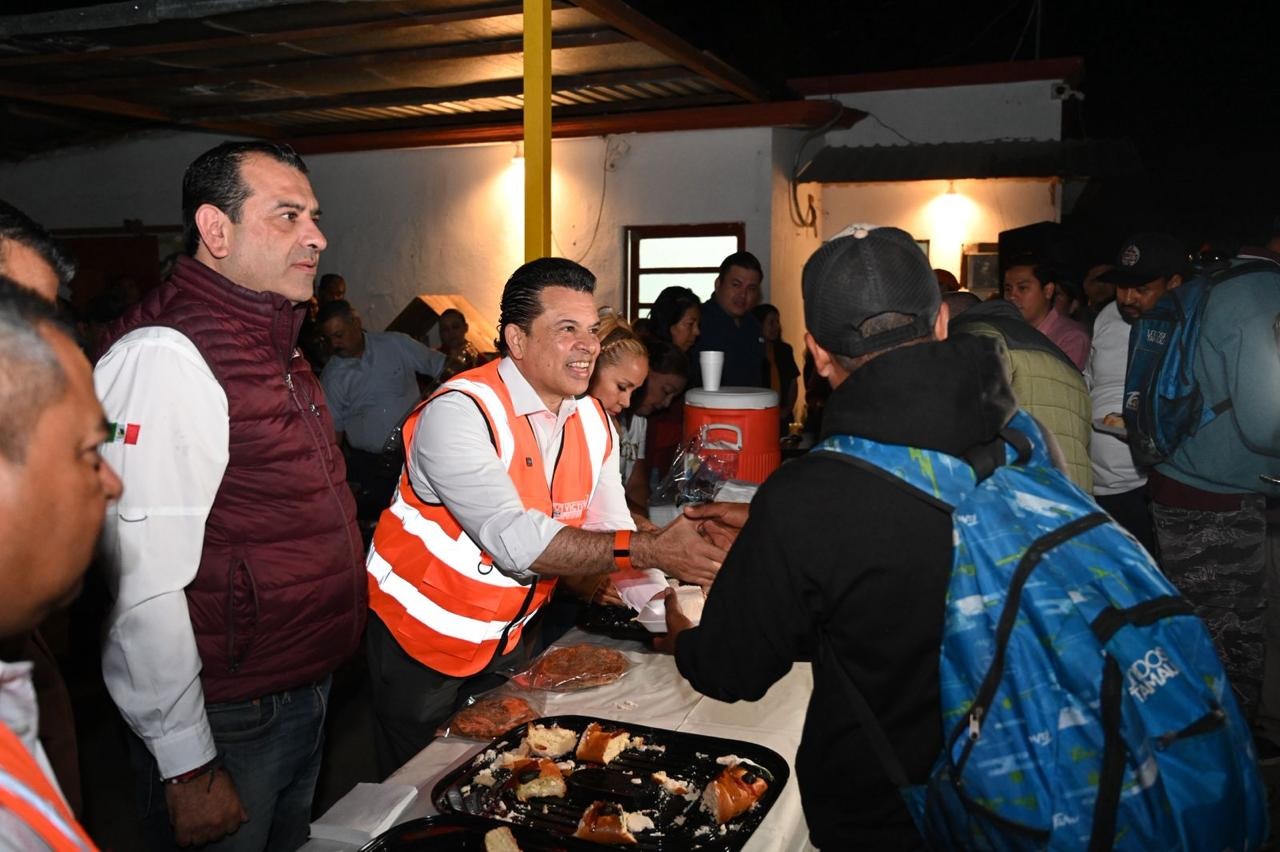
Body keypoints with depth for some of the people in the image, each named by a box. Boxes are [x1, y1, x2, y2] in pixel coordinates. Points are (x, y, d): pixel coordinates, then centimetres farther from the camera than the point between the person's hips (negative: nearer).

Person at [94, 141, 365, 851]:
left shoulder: (272, 346, 9)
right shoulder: (161, 357, -21)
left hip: (303, 700, 9)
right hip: (228, 726, -9)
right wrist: (188, 767, -21)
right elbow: (143, 586, -25)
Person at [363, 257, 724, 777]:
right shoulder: (459, 413, -25)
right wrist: (649, 550, -40)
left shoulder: (594, 423, -2)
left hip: (509, 638, 6)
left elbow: (608, 534, -5)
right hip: (421, 640, -6)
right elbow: (513, 538, -36)